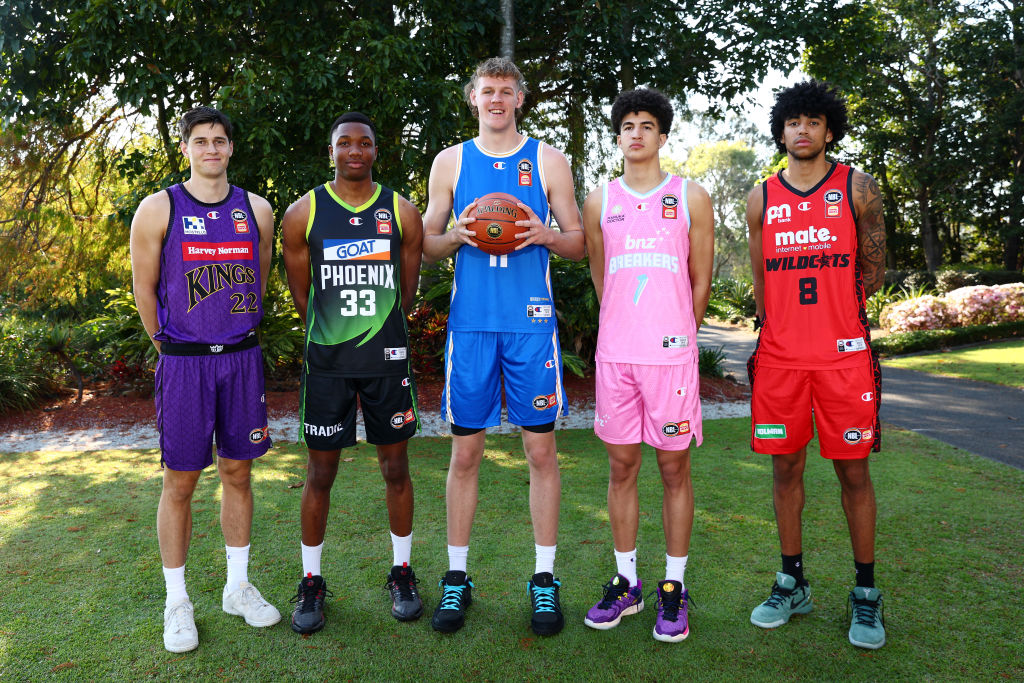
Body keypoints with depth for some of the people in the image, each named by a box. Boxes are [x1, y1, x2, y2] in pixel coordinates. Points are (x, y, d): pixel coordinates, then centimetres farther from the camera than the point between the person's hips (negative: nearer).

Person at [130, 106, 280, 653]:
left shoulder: (255, 210, 6)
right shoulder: (158, 209, -2)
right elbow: (144, 287, 4)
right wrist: (171, 350, 10)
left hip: (242, 357, 3)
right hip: (183, 361, -2)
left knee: (237, 473, 11)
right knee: (180, 481, 4)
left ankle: (238, 587, 26)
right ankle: (177, 602, 18)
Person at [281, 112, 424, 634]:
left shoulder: (402, 213, 3)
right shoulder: (302, 214, 1)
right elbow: (301, 294, 8)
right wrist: (335, 334, 11)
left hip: (388, 359, 1)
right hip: (326, 361, -1)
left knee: (395, 468, 9)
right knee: (320, 473, 7)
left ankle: (402, 572, 27)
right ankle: (311, 581, 24)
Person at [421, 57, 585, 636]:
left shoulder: (548, 160, 9)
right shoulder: (451, 161, 12)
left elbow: (580, 243, 9)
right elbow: (426, 245, 13)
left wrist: (545, 234, -11)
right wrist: (457, 235, -8)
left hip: (532, 322, -1)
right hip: (470, 323, 1)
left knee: (541, 448, 2)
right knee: (466, 451, 5)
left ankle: (545, 578, 16)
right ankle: (457, 577, 19)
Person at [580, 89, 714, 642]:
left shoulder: (690, 198, 5)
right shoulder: (600, 201, 11)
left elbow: (700, 281, 9)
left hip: (671, 351, -2)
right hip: (614, 351, 2)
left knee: (674, 468, 3)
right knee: (621, 466, 8)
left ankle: (673, 589, 16)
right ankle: (626, 582, 21)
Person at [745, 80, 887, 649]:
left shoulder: (858, 188, 5)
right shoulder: (762, 198, 10)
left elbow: (873, 271, 9)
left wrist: (834, 312, 6)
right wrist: (774, 333, 12)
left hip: (843, 355, -2)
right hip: (778, 357, 2)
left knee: (853, 470, 4)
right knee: (785, 467, 8)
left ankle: (865, 593, 19)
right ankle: (792, 583, 23)